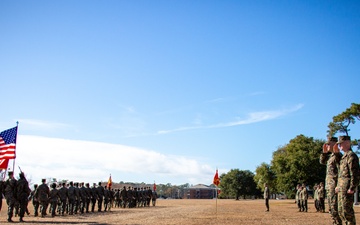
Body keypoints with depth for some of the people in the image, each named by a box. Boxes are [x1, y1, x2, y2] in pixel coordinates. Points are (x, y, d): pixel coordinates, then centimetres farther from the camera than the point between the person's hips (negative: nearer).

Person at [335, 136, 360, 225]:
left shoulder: (351, 155, -10)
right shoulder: (344, 156, 19)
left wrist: (352, 188, -21)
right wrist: (339, 186, 21)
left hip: (347, 188, -10)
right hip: (342, 188, 10)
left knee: (347, 210, -8)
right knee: (340, 210, 13)